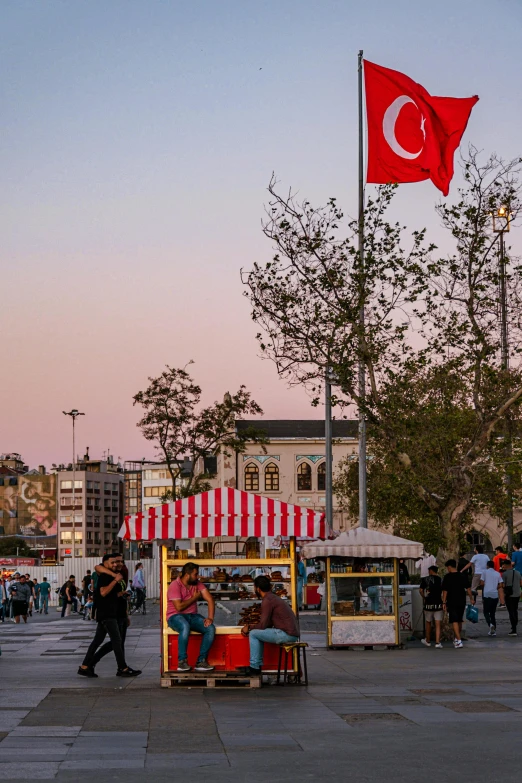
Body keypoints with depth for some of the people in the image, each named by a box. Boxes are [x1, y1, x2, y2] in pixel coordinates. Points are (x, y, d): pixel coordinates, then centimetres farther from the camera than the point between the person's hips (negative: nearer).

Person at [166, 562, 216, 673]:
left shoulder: (197, 584, 6)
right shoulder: (175, 586, -13)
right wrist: (194, 597, -8)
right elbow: (179, 607, -21)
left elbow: (210, 599, 0)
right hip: (175, 616, -6)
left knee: (210, 628, -20)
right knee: (185, 626, -40)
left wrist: (210, 618, -14)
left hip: (192, 616, 6)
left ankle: (201, 661, -19)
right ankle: (182, 661, -31)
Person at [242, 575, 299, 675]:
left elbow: (263, 625, -12)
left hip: (286, 635, -10)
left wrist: (249, 628, 5)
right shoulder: (274, 598, 20)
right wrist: (250, 628, 16)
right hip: (292, 634, 10)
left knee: (253, 634, -4)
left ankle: (254, 667, -2)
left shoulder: (267, 601, -10)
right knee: (258, 634, 20)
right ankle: (258, 664, 17)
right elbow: (268, 623, 23)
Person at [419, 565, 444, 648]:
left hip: (429, 604, 0)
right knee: (438, 625, 0)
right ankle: (437, 642, -10)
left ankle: (428, 641, 29)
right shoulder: (441, 580, 1)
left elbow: (421, 590, -6)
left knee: (428, 623, 16)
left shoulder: (425, 579, -2)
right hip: (438, 604, 0)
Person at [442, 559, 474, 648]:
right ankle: (456, 639, 32)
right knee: (459, 621, 18)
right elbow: (468, 588, 4)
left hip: (452, 602, -5)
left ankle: (459, 641, -18)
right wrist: (471, 598, 13)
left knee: (454, 621, -7)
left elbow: (445, 591, -8)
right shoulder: (462, 576, 3)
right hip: (462, 602, 5)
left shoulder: (447, 577, -8)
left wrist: (444, 602, -4)